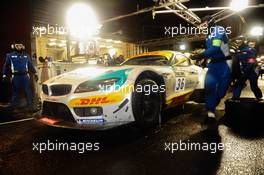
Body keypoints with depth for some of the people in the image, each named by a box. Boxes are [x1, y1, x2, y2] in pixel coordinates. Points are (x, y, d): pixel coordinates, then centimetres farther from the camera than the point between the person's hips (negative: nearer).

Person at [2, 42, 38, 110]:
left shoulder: (26, 55, 10)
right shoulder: (10, 55, 4)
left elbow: (30, 65, 12)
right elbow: (6, 66, 6)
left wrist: (35, 73, 8)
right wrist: (4, 75, 2)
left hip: (25, 76, 1)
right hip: (15, 77, -1)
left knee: (28, 91, 2)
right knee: (15, 92, 6)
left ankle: (30, 106, 10)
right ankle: (15, 107, 17)